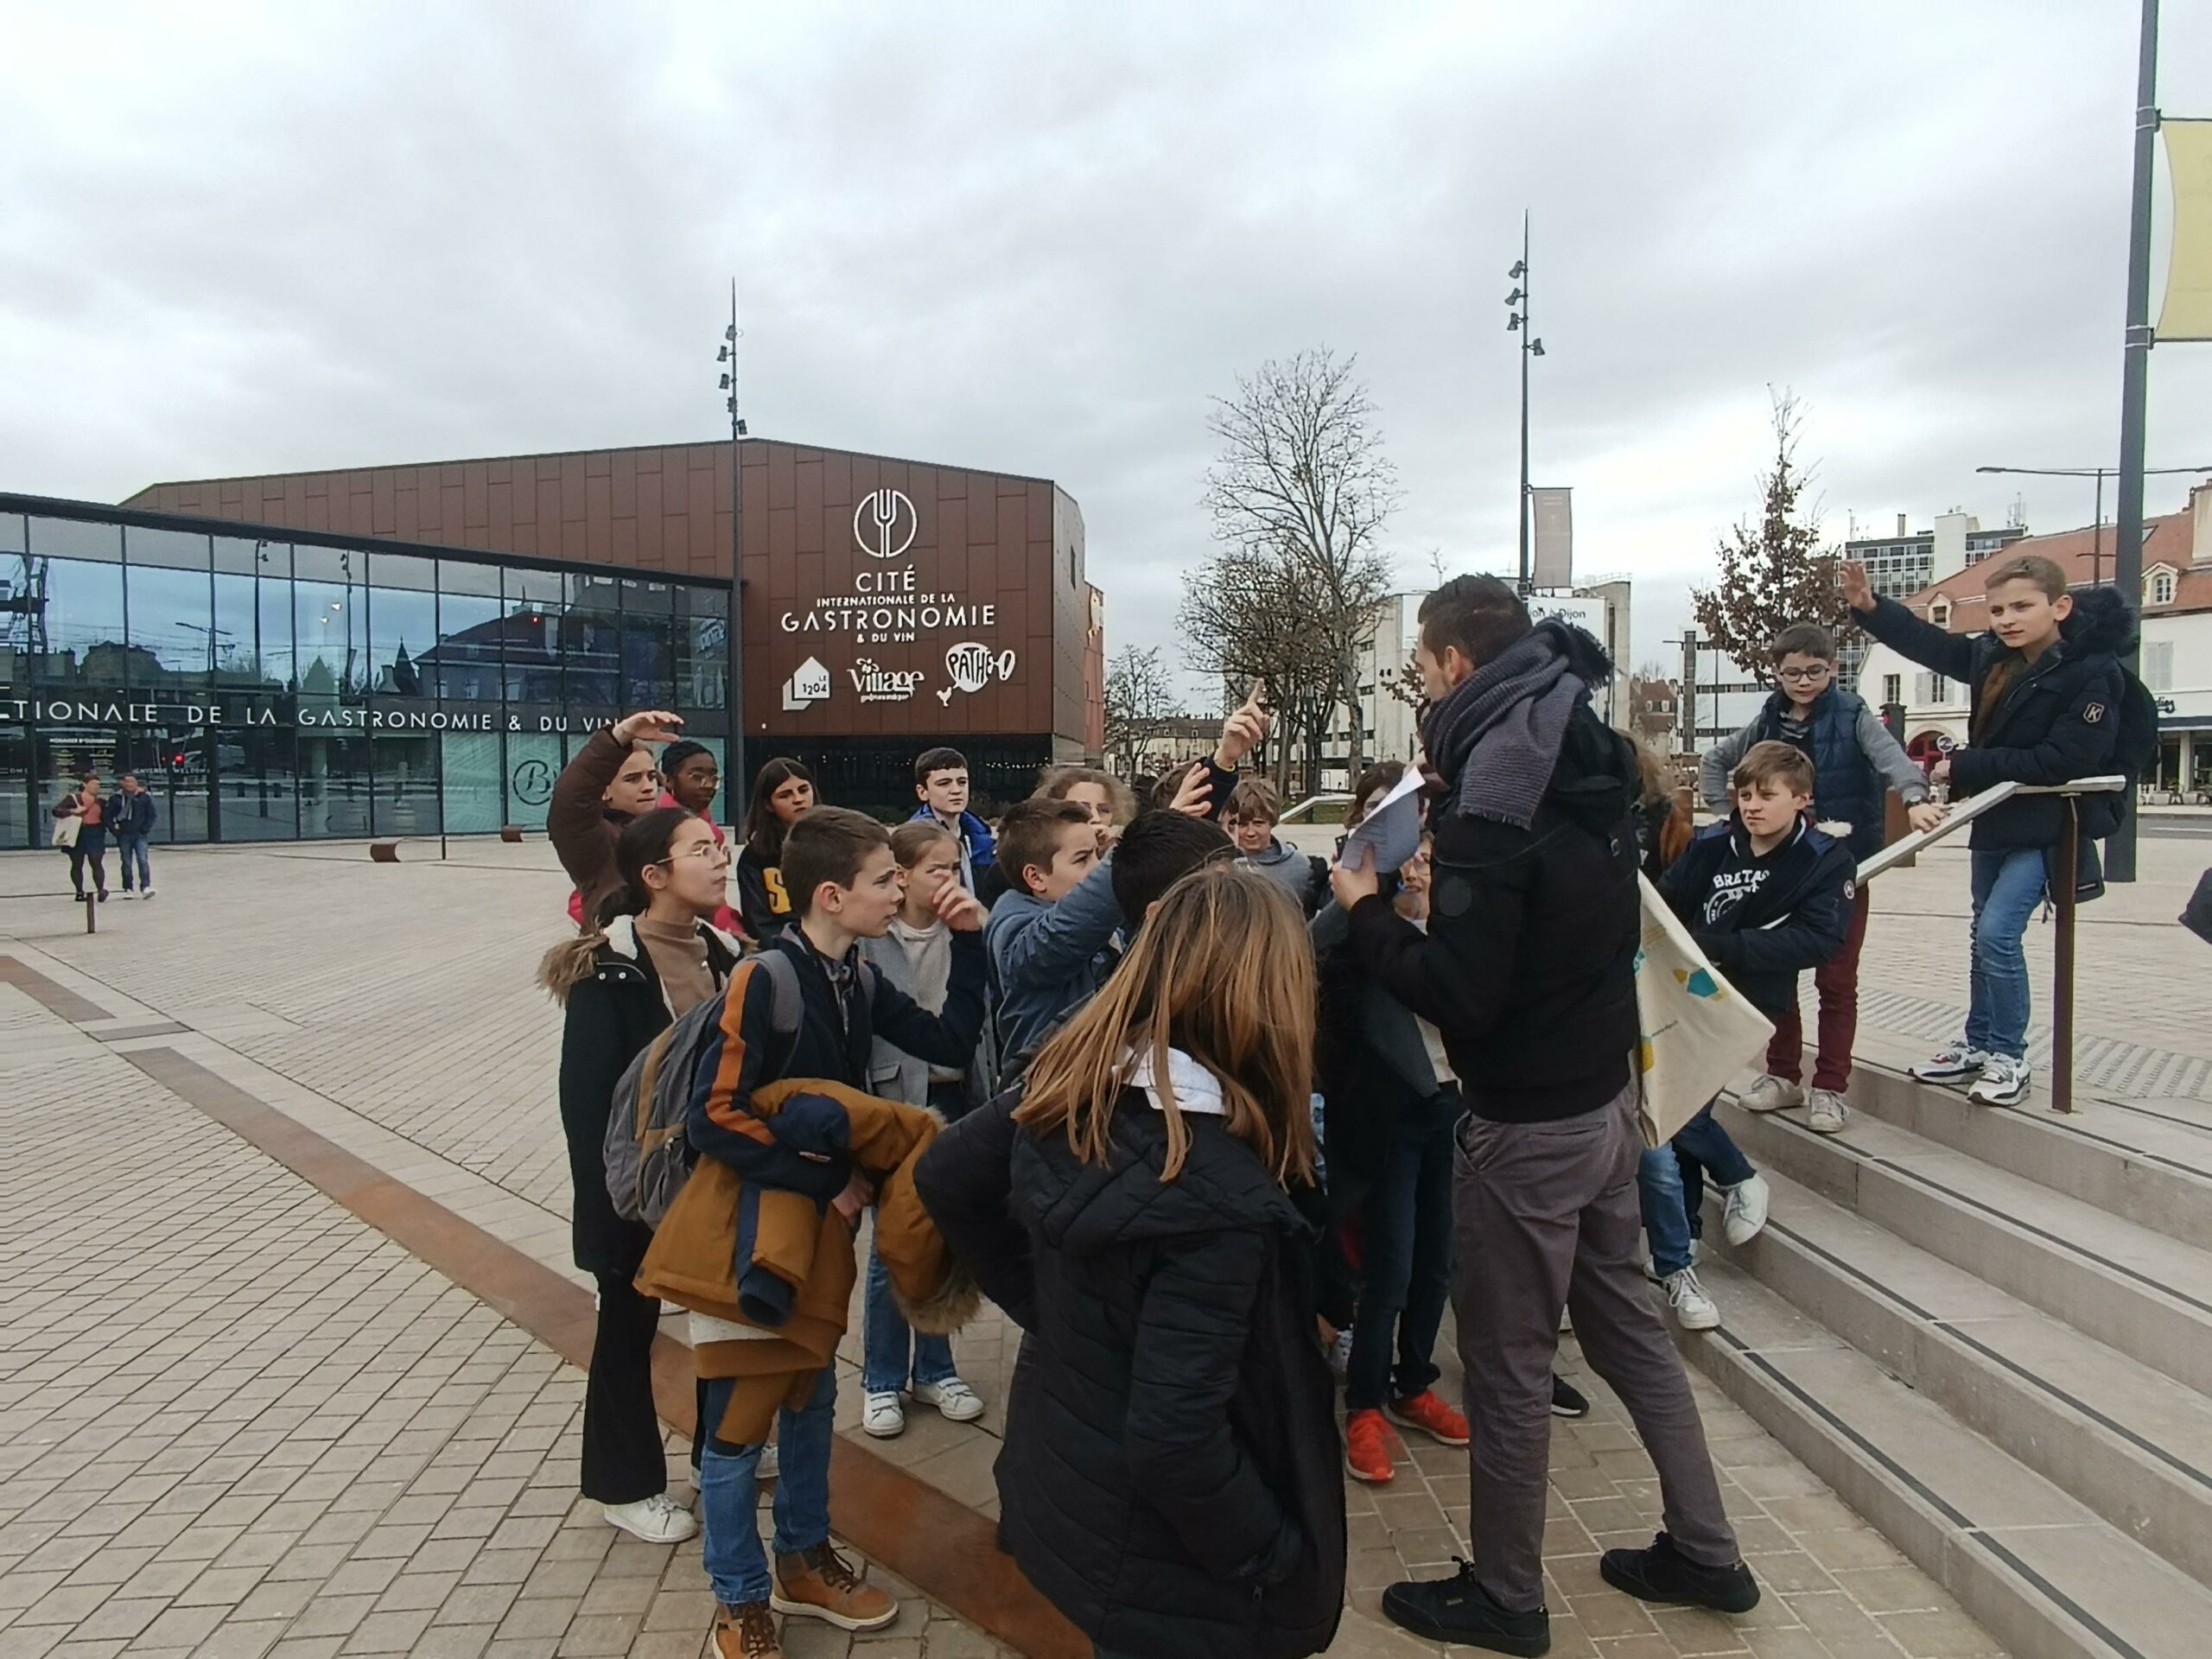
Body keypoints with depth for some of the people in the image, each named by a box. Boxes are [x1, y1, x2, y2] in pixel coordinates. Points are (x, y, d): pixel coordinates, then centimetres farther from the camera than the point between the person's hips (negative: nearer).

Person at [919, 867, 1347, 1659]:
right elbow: (1172, 1436, -31)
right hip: (1160, 1563, -6)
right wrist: (1275, 1558, -14)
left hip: (1056, 1482, 6)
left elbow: (944, 1176, 2)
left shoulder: (1070, 1089, -11)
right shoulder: (1220, 1191, -32)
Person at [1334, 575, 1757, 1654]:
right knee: (1626, 1321, 21)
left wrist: (1366, 912, -13)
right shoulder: (1594, 765, 4)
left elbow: (1458, 994, -26)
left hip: (1527, 1126, -8)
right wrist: (1446, 893, 9)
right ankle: (1704, 1552, 35)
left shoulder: (1492, 798, -23)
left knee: (1507, 1361, 7)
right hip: (1607, 1098, 9)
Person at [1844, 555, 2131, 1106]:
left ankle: (2008, 1057, 1)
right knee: (1985, 934, 16)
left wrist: (1964, 767, -21)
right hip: (1995, 818, 8)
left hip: (2046, 825, -8)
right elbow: (1929, 643, 15)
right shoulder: (1992, 657, 2)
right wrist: (1870, 607, 2)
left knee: (1997, 932, -16)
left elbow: (2063, 761, -25)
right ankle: (1978, 1043, 31)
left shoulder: (2093, 673, -19)